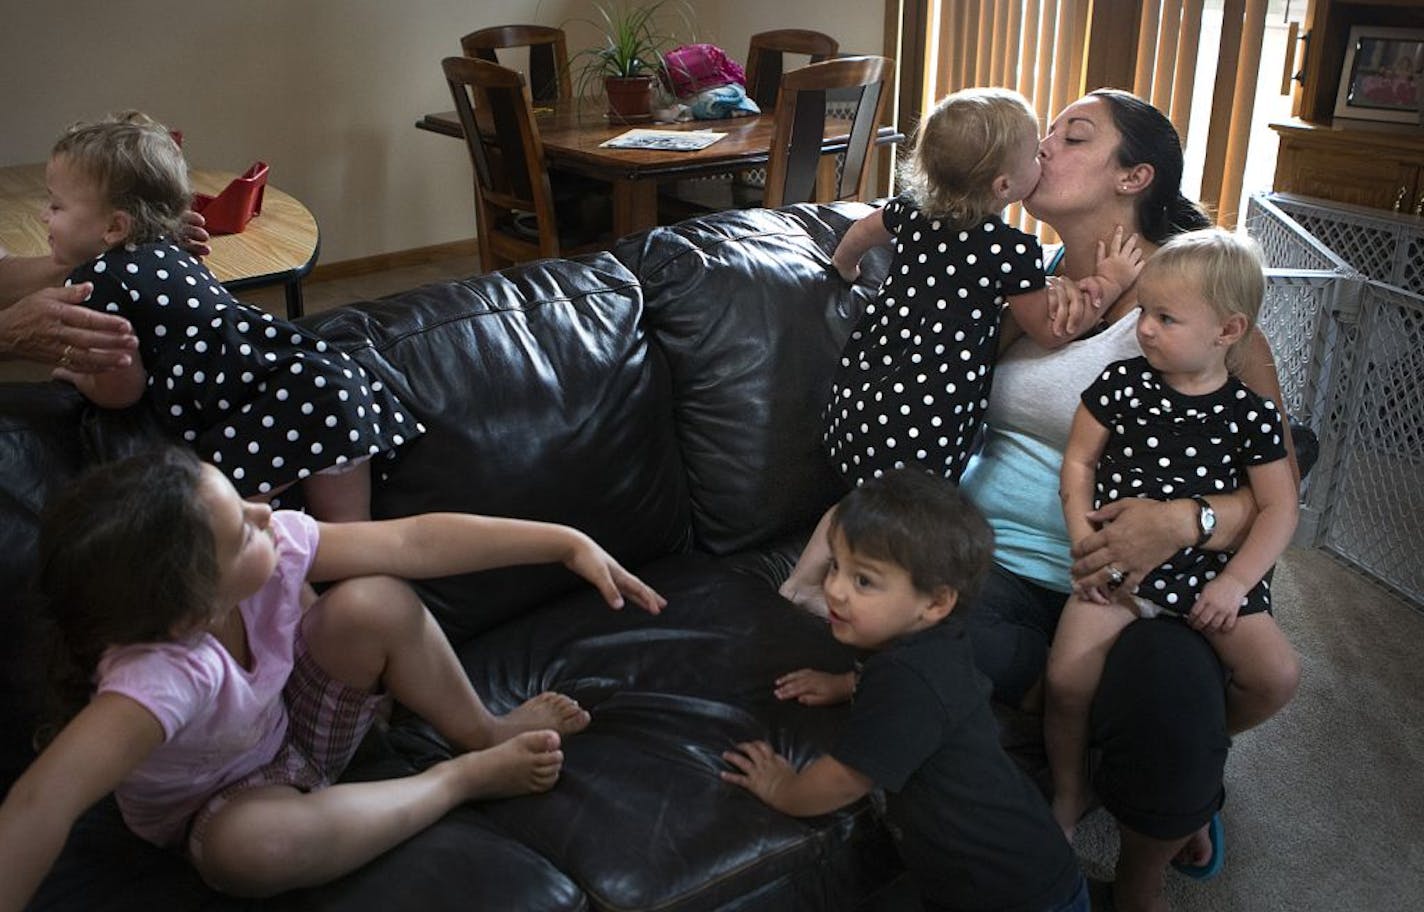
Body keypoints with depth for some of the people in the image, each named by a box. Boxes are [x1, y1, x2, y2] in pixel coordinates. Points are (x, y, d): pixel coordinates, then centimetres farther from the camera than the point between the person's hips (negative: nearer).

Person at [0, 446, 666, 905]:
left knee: (374, 603, -24)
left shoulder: (270, 547, -27)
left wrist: (568, 543, -23)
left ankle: (485, 731, 1)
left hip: (291, 727, 4)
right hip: (220, 804, -3)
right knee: (246, 846, -40)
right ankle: (460, 778, -15)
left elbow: (417, 540, -23)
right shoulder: (162, 676, -43)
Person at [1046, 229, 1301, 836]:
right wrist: (1087, 545, -5)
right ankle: (1069, 793, 10)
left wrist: (1234, 582, -8)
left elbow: (1279, 509, 2)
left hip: (1210, 568, 1)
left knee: (1277, 675, -15)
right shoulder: (1122, 383, 0)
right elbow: (1078, 462, 5)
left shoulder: (1250, 413, 0)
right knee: (1067, 677, -18)